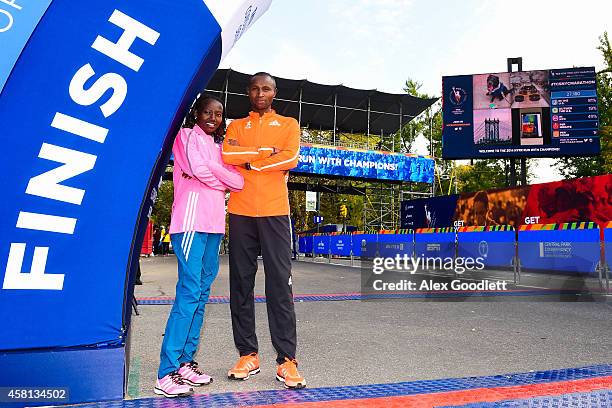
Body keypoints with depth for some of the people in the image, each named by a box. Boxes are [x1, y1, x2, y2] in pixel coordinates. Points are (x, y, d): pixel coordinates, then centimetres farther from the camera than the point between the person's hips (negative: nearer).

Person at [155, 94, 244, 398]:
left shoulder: (217, 145, 24)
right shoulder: (187, 136, 6)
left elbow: (238, 182, 11)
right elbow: (199, 168, -12)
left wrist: (206, 174, -1)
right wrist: (222, 176, 5)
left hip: (214, 225, 7)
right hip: (192, 221, -7)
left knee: (201, 293, 7)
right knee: (189, 292, -12)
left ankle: (185, 361, 16)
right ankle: (166, 374, -7)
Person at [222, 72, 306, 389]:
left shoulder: (288, 125, 13)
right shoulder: (236, 126, 17)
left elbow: (291, 159, -6)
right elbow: (227, 155, -4)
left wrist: (250, 162, -3)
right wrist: (267, 152, -7)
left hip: (275, 212, -2)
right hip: (240, 212, 2)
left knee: (280, 285, -5)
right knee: (241, 284, 3)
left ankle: (287, 360, 0)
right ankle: (248, 355, 14)